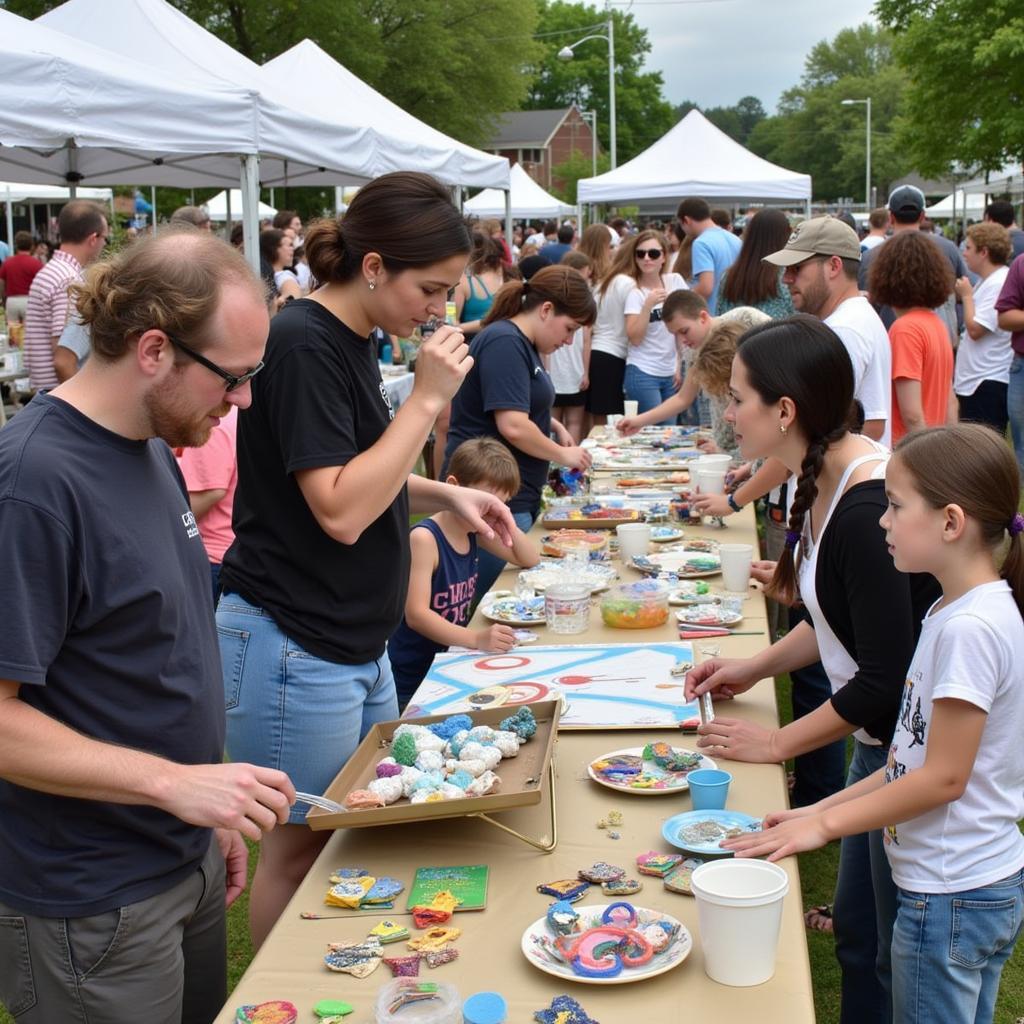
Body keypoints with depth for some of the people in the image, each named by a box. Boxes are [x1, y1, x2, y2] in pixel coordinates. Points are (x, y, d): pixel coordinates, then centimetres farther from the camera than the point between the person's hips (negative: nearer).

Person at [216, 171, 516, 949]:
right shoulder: (303, 345, -19)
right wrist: (428, 398, -21)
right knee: (303, 848, 6)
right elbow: (339, 511, -25)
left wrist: (445, 496, 3)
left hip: (356, 643, 10)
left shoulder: (352, 343, 9)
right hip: (295, 645, -10)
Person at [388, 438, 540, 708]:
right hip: (413, 679, -8)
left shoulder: (474, 532, 6)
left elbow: (530, 559, 17)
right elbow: (416, 614, -26)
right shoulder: (425, 538, -18)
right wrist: (477, 639, -37)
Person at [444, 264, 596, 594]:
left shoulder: (523, 343, 15)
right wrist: (563, 455, -9)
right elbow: (513, 426, -23)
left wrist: (554, 426, 14)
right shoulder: (505, 344, -16)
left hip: (516, 498, 10)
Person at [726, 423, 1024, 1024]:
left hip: (951, 899, -9)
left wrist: (825, 824, -13)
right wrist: (823, 809, 6)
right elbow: (916, 757, 10)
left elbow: (943, 777, -21)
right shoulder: (956, 613, 6)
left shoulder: (970, 627, -23)